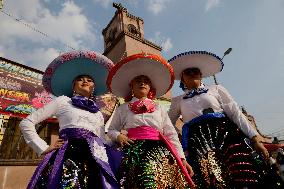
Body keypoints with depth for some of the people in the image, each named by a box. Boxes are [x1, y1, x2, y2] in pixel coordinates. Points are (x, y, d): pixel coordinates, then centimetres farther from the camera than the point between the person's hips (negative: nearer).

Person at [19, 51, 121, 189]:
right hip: (69, 155, -3)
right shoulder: (63, 101, 12)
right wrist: (44, 148, 2)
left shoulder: (98, 113, 23)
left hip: (95, 159, 4)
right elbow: (26, 123, 10)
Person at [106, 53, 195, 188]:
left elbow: (171, 134, 13)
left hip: (158, 148, 2)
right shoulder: (122, 109, 17)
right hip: (133, 148, -1)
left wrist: (181, 158, 5)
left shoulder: (159, 109, 19)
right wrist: (118, 136, -3)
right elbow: (111, 130, 20)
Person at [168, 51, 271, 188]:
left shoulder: (216, 89, 15)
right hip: (198, 140, 0)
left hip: (226, 134, 1)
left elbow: (235, 113, 9)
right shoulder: (178, 101, 17)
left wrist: (255, 138, 0)